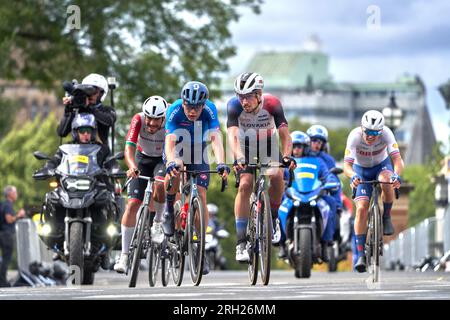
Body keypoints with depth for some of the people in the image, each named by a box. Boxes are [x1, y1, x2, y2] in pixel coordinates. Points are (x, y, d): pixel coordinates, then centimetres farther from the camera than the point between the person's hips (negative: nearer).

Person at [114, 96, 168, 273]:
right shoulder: (139, 120, -28)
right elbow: (129, 147, -36)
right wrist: (132, 166, -55)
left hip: (164, 160, -1)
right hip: (143, 160, 1)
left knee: (159, 185, -35)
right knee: (132, 205, -10)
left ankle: (158, 223, -6)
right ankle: (124, 255, -5)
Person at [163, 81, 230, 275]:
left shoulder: (210, 110, -26)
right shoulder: (174, 110, -29)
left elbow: (216, 138, -36)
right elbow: (169, 142, -38)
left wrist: (221, 163, -52)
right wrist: (171, 162, -57)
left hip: (198, 155, 1)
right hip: (177, 153, -1)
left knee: (201, 196, -12)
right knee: (174, 172, -35)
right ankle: (169, 209, -7)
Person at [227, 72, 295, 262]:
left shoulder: (272, 104, -29)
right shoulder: (234, 106, -28)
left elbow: (284, 133, -34)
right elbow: (232, 134, -39)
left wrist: (287, 156, -52)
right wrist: (238, 158, -56)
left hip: (268, 146, 0)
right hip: (245, 148, 0)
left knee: (276, 176, -28)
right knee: (245, 185, -19)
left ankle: (273, 217, -1)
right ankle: (241, 242, -17)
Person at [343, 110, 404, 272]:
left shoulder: (386, 133, -29)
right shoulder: (355, 136, -30)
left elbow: (397, 158, -36)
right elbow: (347, 164, -37)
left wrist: (396, 175, -57)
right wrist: (353, 176, -59)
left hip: (382, 165, 0)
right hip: (361, 170, 0)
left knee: (386, 182, -36)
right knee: (361, 208, -17)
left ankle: (387, 217, -9)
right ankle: (360, 254, -13)